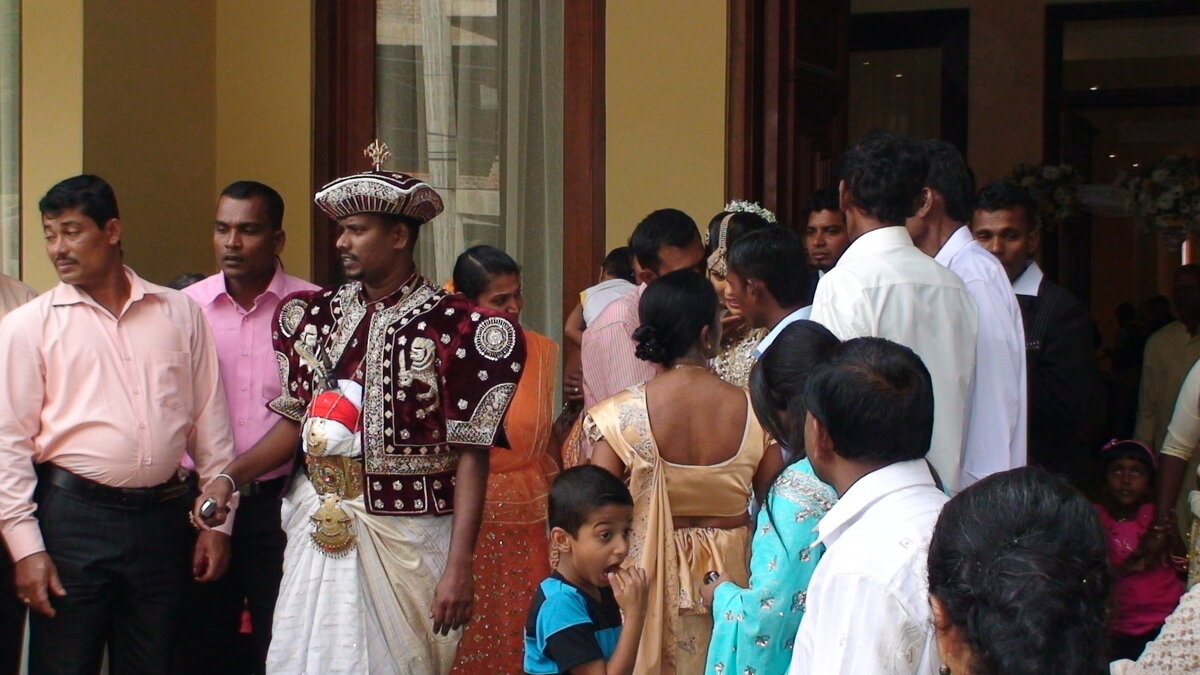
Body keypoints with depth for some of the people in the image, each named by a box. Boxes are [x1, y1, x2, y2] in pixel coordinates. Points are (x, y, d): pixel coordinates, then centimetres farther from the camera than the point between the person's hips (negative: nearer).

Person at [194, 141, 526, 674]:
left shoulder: (456, 327, -9)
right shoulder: (315, 315, 8)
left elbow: (471, 454, -11)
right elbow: (296, 423, 14)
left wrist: (458, 566, -16)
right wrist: (229, 478, -2)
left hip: (406, 542, -4)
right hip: (321, 530, 5)